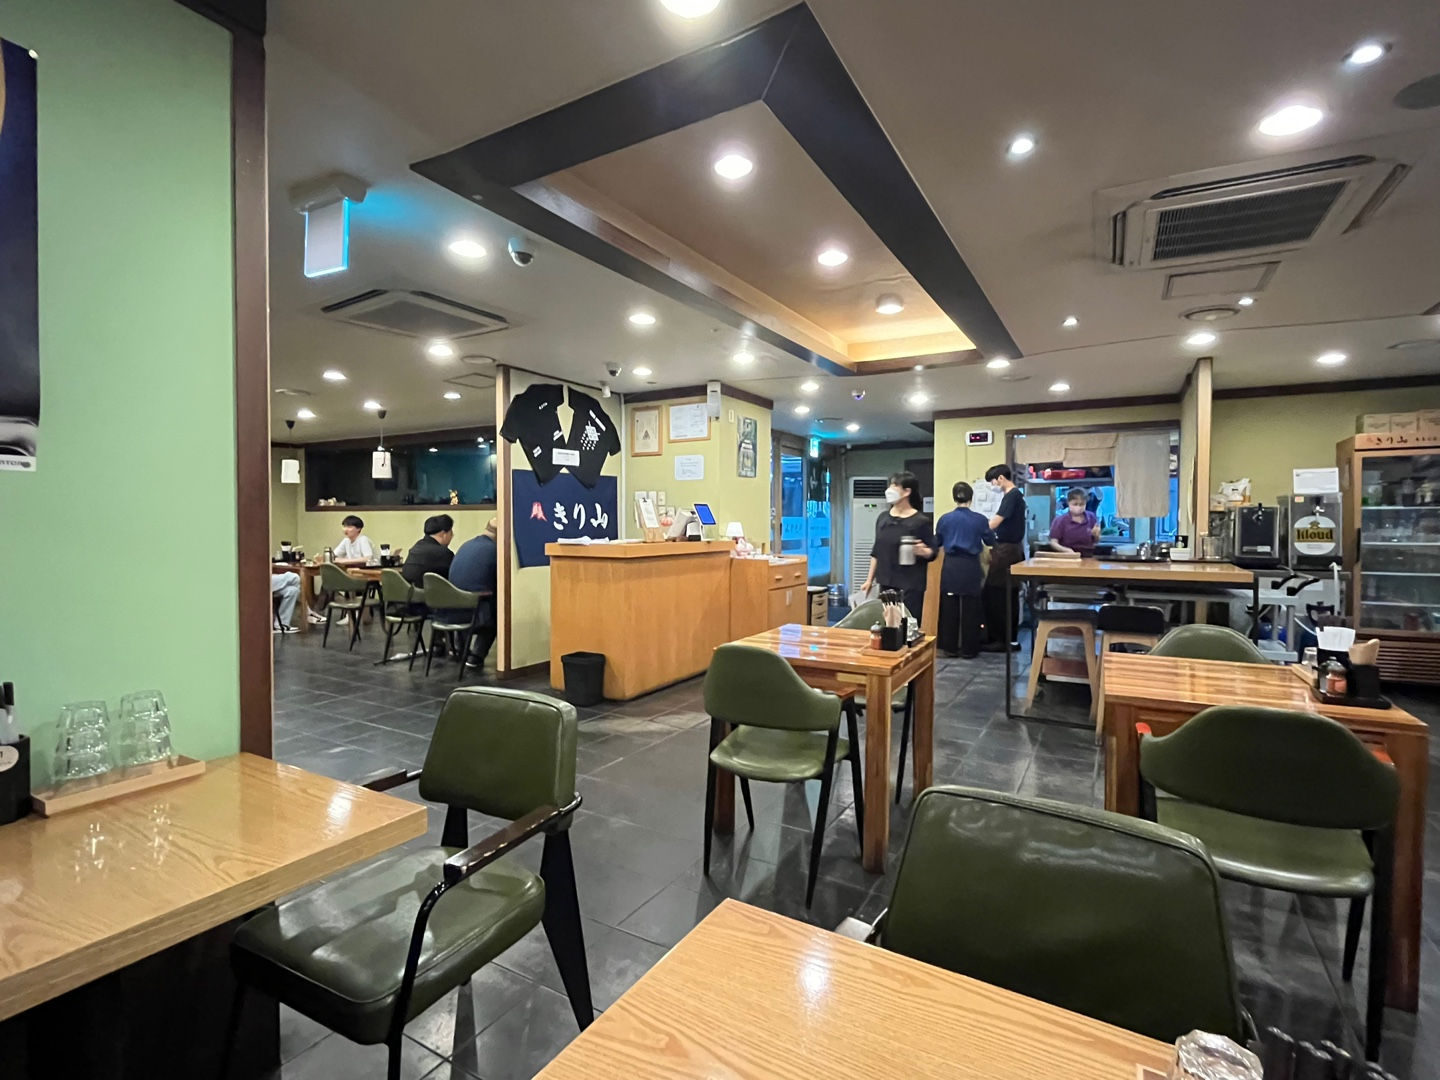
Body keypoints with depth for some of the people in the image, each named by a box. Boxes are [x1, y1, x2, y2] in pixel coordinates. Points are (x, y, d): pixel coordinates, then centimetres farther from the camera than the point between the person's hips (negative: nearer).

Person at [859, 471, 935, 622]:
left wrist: (923, 551, -28)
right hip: (886, 583, 5)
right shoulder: (883, 517, 7)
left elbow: (933, 552, -5)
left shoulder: (920, 521, -9)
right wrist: (869, 579, 13)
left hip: (910, 585, -5)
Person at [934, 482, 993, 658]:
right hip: (971, 566, -1)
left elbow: (937, 543, 10)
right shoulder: (980, 519, -5)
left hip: (951, 566, 1)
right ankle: (969, 649, 11)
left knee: (949, 608, 8)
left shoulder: (945, 519, -2)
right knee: (970, 609, 6)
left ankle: (950, 647, 14)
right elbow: (991, 541, 9)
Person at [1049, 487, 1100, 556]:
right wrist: (1066, 550, -25)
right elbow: (1053, 543, -9)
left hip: (1088, 557, 3)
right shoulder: (1060, 520, -5)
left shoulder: (1091, 518, 7)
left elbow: (1096, 541, 17)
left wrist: (1096, 535, -4)